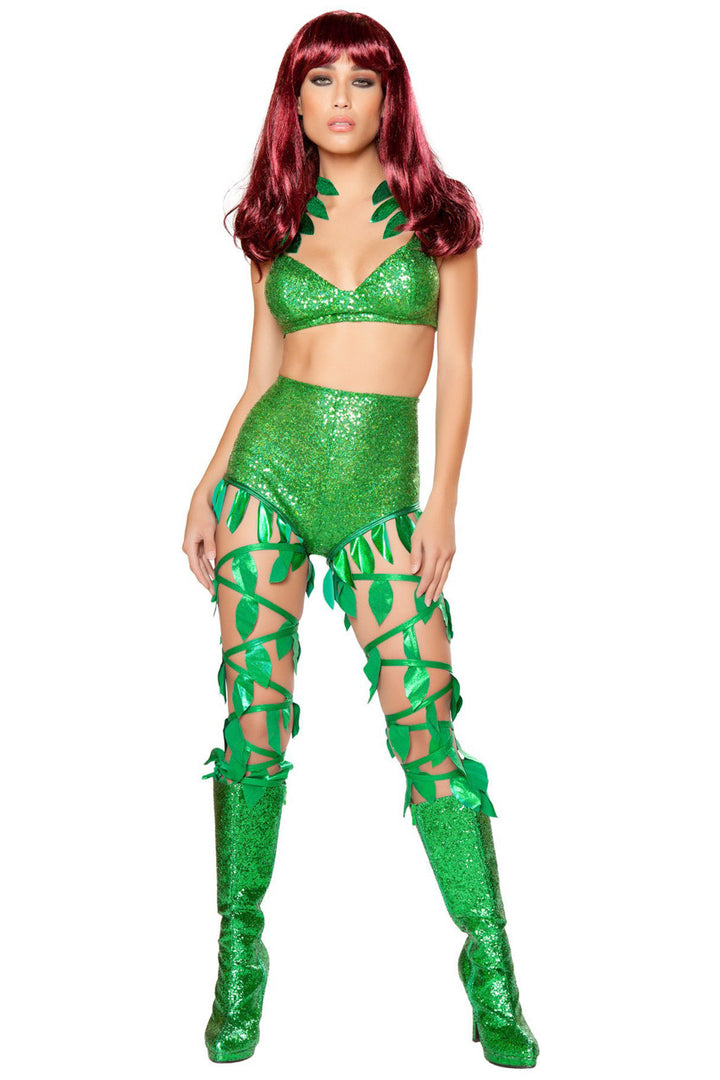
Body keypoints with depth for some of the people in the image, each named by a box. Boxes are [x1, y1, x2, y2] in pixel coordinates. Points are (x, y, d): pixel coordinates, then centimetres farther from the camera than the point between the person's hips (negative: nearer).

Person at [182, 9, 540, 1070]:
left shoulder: (438, 215, 6)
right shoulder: (276, 224, 12)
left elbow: (456, 373, 3)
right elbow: (260, 375, 14)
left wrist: (443, 502, -5)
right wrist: (208, 486, 6)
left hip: (383, 489, -2)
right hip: (270, 468, 2)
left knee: (425, 723, -8)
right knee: (256, 720, 1)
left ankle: (491, 970, 5)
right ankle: (240, 956, 16)